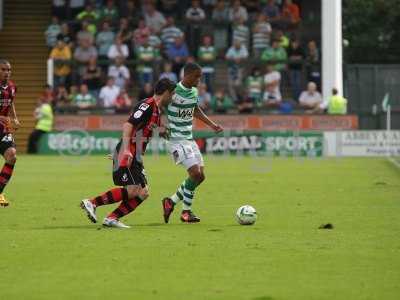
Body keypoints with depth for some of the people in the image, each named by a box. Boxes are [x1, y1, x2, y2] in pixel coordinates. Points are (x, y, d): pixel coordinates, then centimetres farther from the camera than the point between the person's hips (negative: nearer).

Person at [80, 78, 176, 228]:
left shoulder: (156, 110, 17)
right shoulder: (147, 105, -14)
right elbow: (127, 125, -24)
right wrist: (126, 150, -33)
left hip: (135, 158, 10)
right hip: (127, 155, -10)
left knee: (143, 193, 2)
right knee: (131, 191, -18)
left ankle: (111, 219, 1)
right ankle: (92, 203, -11)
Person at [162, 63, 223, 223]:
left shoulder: (194, 92, 8)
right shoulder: (174, 91, -17)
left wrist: (212, 124, 21)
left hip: (189, 138, 9)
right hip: (176, 139, -9)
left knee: (200, 176, 6)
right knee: (195, 173, -17)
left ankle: (171, 201, 20)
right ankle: (186, 212, 0)